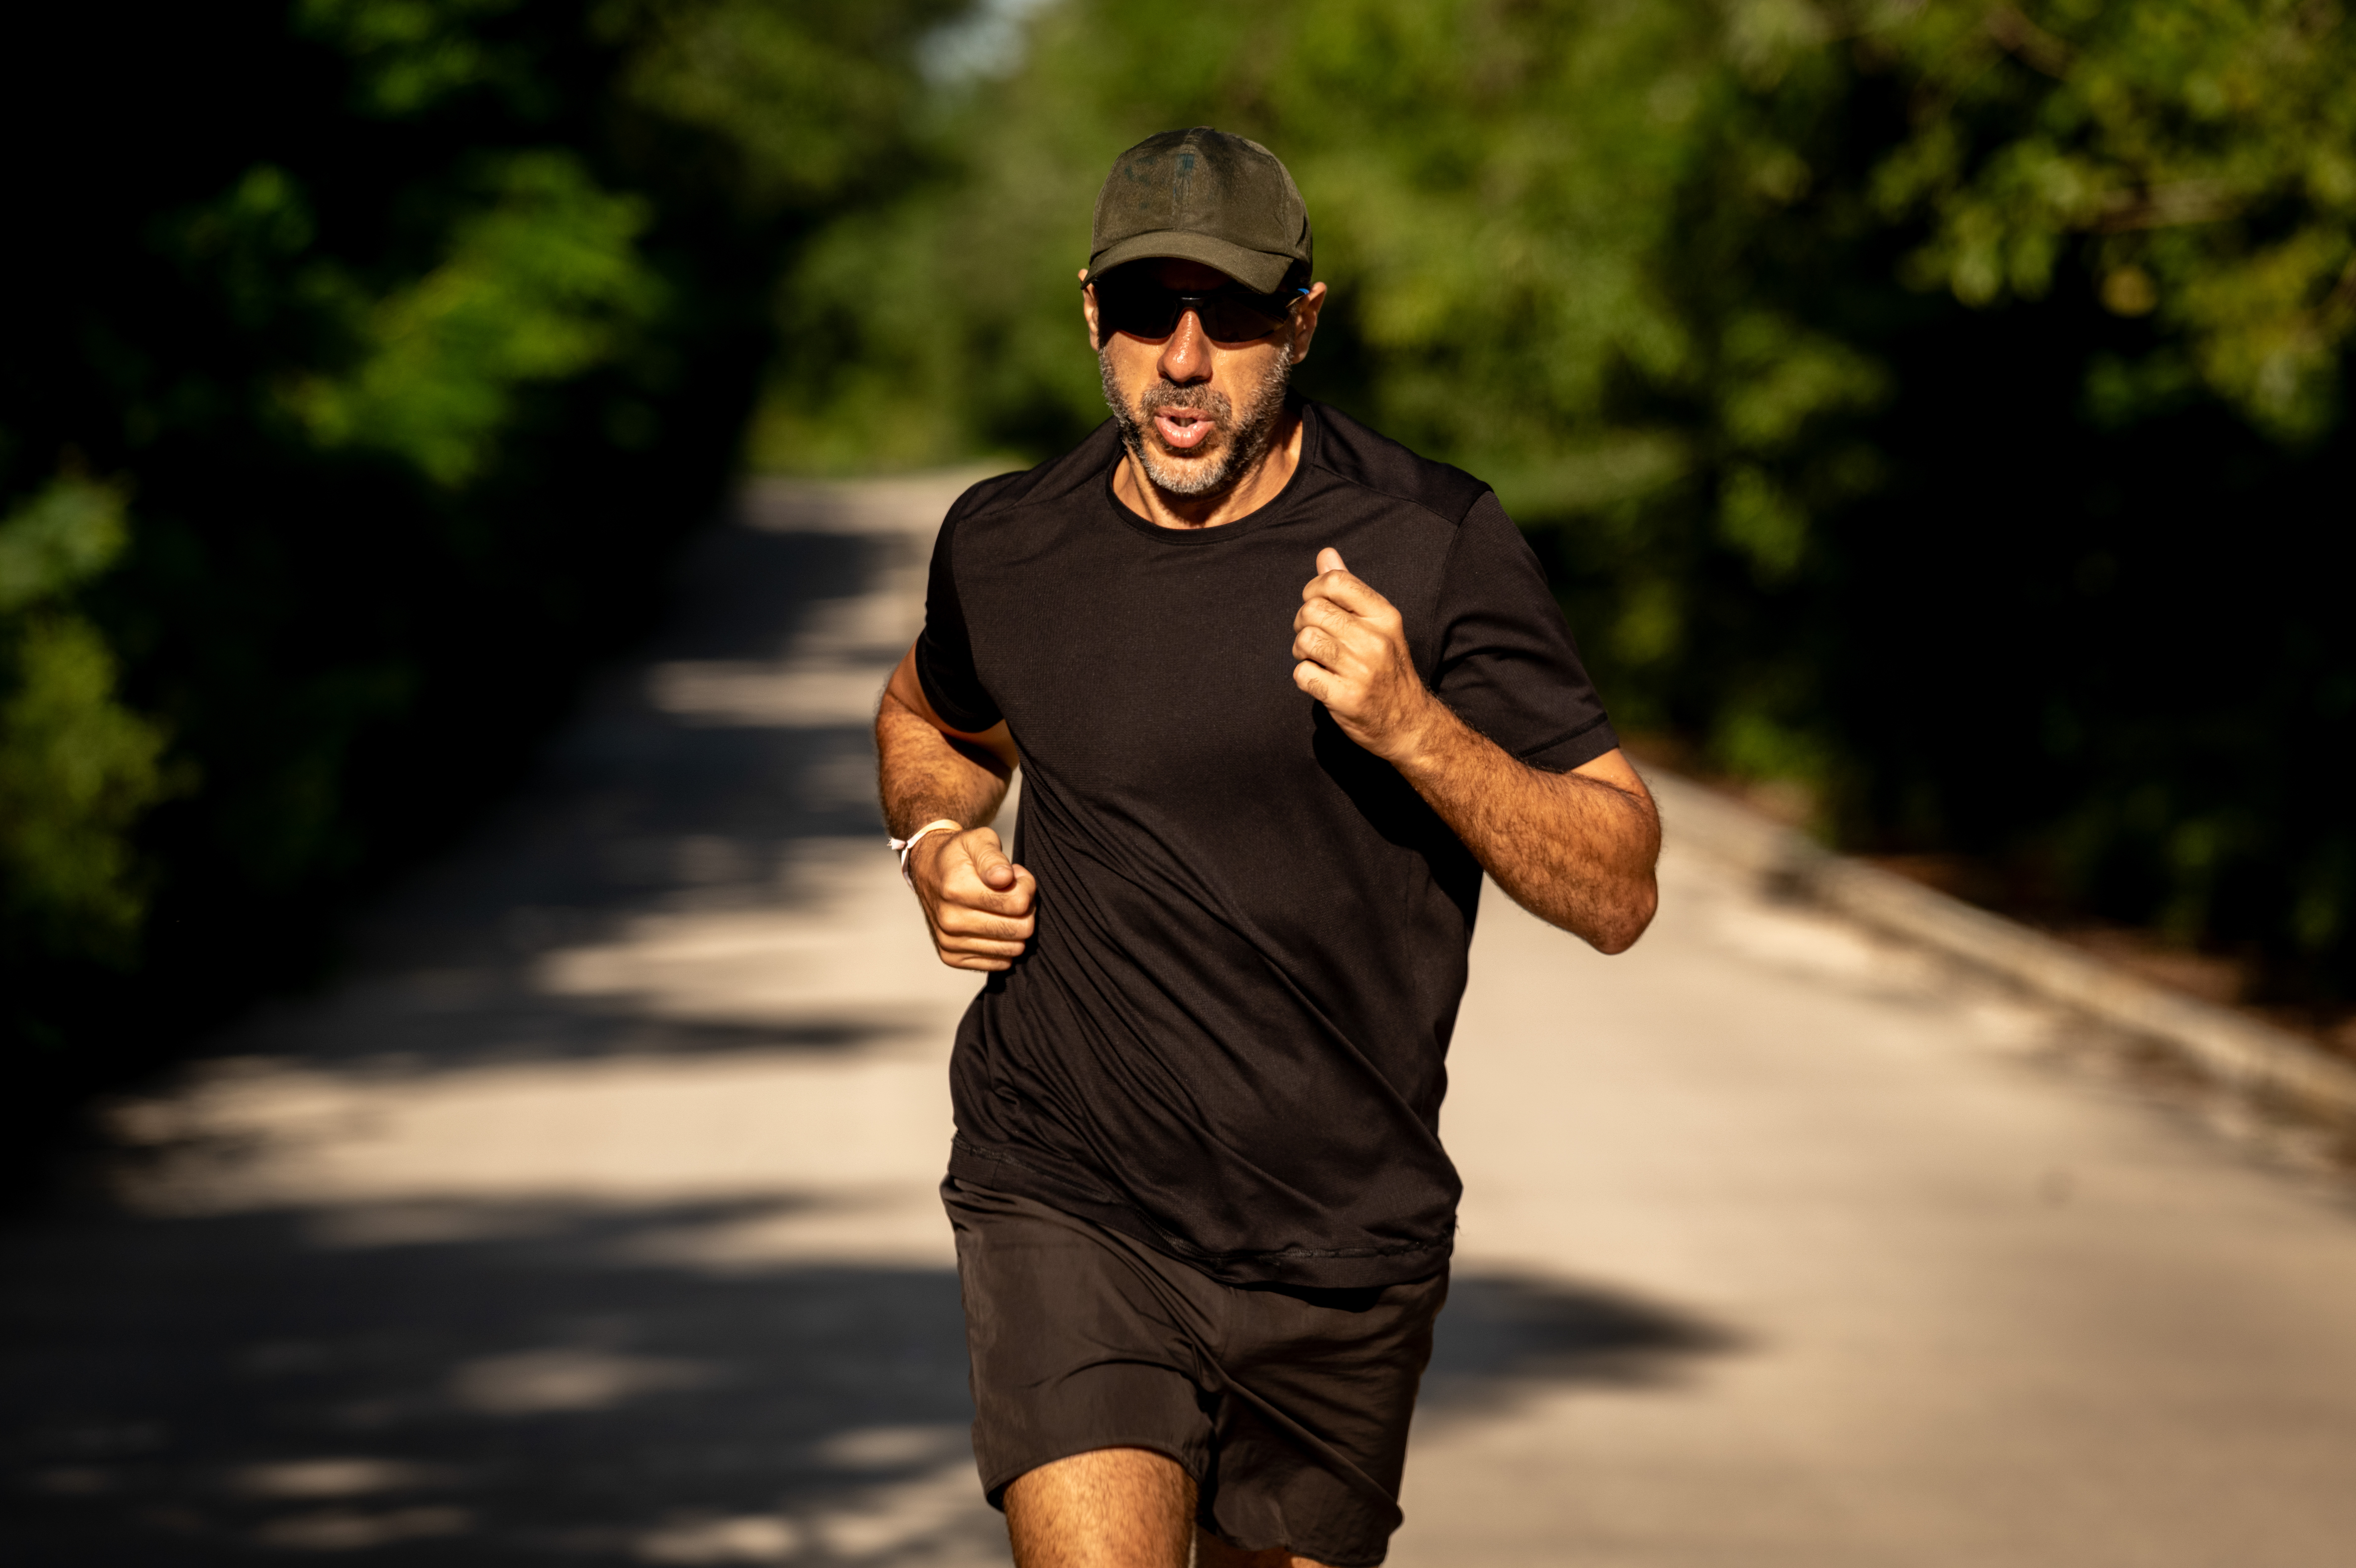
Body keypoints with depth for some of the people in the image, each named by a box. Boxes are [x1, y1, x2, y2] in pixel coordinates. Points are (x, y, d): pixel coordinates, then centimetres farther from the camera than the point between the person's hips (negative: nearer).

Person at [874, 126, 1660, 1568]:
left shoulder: (1435, 548, -8)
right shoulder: (1005, 549, 0)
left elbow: (1618, 891, -8)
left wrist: (1411, 725, -24)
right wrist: (936, 848, 3)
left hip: (1341, 1245, 0)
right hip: (1068, 1210, 0)